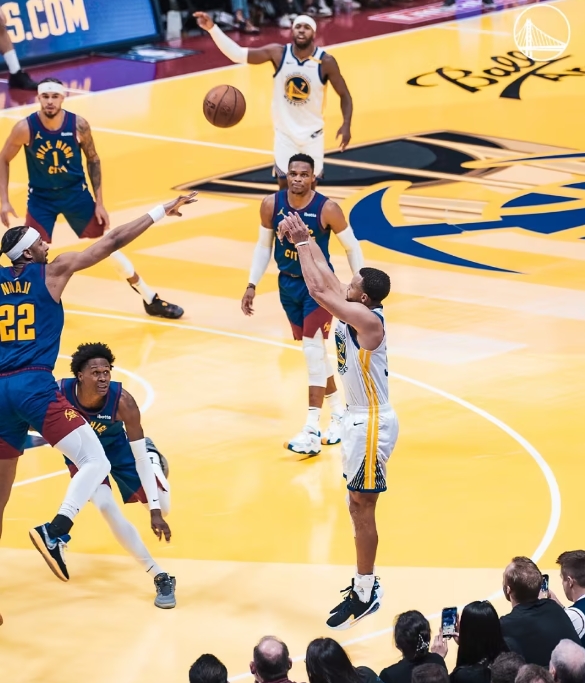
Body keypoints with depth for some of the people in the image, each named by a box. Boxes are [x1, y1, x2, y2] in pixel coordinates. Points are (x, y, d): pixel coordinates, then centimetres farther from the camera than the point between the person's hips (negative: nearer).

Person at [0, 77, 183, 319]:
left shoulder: (78, 125, -18)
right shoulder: (25, 128, -22)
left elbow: (93, 160, -2)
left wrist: (99, 202, -3)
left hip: (76, 193, 1)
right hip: (41, 197, -1)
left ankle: (151, 300, 15)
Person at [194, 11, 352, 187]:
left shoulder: (325, 62, -17)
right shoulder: (278, 53, -15)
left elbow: (344, 95, -6)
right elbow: (237, 54, -23)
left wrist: (346, 125, -22)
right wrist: (212, 28, -36)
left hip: (312, 134, -1)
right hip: (285, 133, 1)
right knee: (285, 185, 3)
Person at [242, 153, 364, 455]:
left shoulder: (327, 209, -20)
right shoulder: (271, 205, -9)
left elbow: (352, 247, -7)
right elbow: (263, 246, 6)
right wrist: (252, 285, 4)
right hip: (288, 284, 5)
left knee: (313, 350, -14)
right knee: (313, 351, 14)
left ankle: (312, 430, -14)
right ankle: (340, 415, 31)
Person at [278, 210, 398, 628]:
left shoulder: (367, 320, -23)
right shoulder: (354, 311, 2)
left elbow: (318, 290, -28)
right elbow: (326, 279, 11)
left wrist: (301, 243, -21)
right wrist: (305, 239, 2)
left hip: (372, 424, -10)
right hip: (360, 420, 10)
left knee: (363, 508, -3)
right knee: (359, 507, 16)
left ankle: (366, 593, 5)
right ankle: (364, 586, 25)